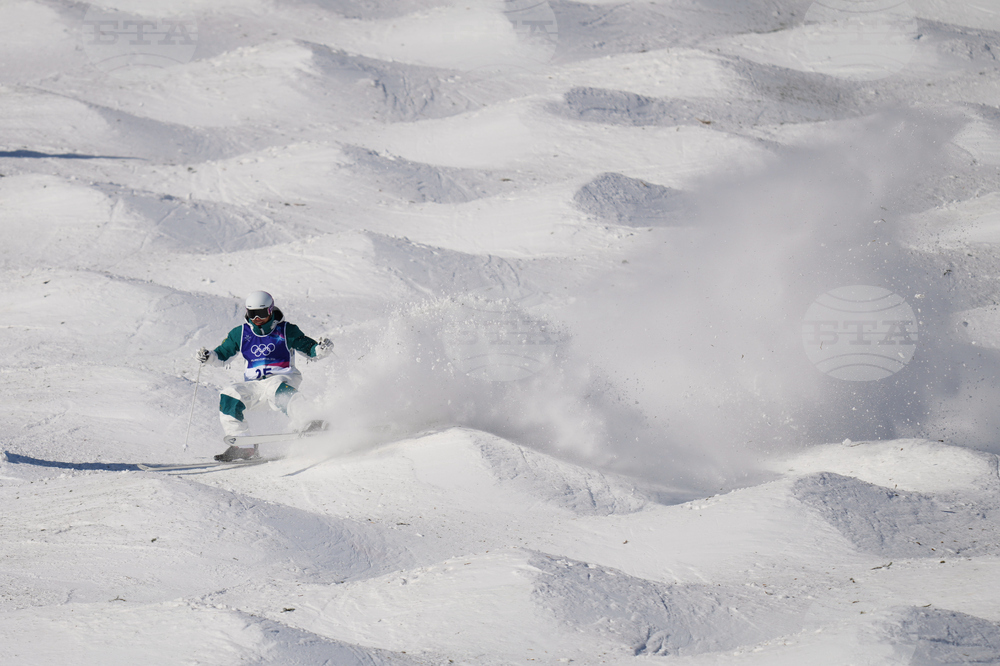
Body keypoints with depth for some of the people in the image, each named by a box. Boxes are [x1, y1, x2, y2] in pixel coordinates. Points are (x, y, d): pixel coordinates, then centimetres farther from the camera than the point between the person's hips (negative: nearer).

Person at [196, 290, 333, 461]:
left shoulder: (286, 331, 2)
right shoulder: (241, 333, 11)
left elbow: (309, 349, 3)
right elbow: (222, 355, 16)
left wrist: (322, 349, -20)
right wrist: (208, 356, -6)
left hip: (282, 378, -4)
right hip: (254, 383, 4)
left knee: (279, 390, -39)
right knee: (229, 397, -19)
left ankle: (308, 424, -54)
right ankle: (243, 446, -17)